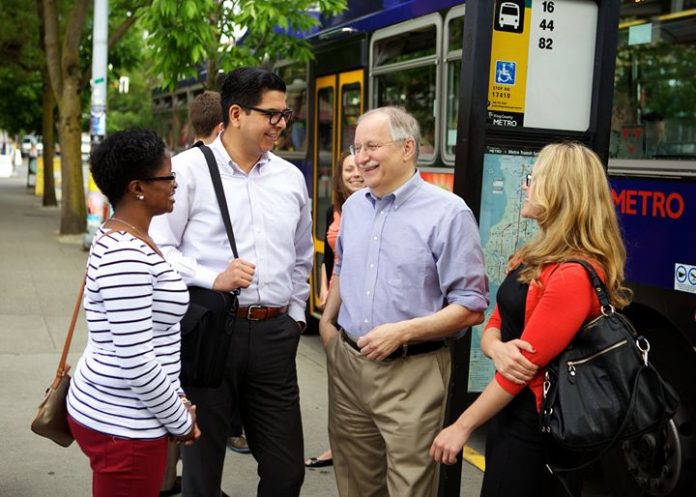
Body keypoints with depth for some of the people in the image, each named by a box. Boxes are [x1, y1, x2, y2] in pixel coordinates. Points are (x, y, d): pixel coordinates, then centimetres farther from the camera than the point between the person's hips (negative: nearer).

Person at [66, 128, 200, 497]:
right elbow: (136, 362, -24)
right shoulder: (126, 257, -23)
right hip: (123, 425, -9)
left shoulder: (121, 241, 9)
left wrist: (176, 401, 9)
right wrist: (181, 421, -11)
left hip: (113, 413, 9)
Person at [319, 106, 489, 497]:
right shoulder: (354, 206, 9)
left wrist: (402, 331, -21)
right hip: (347, 363, 6)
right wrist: (327, 320, 12)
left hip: (412, 372, -6)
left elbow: (472, 307, -14)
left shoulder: (448, 212, -13)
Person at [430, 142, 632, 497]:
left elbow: (527, 362, -22)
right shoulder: (535, 256, 8)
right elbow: (496, 321, 10)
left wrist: (462, 427, -15)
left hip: (537, 425, -9)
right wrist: (496, 349, -15)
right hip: (507, 408, 9)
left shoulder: (573, 274, -23)